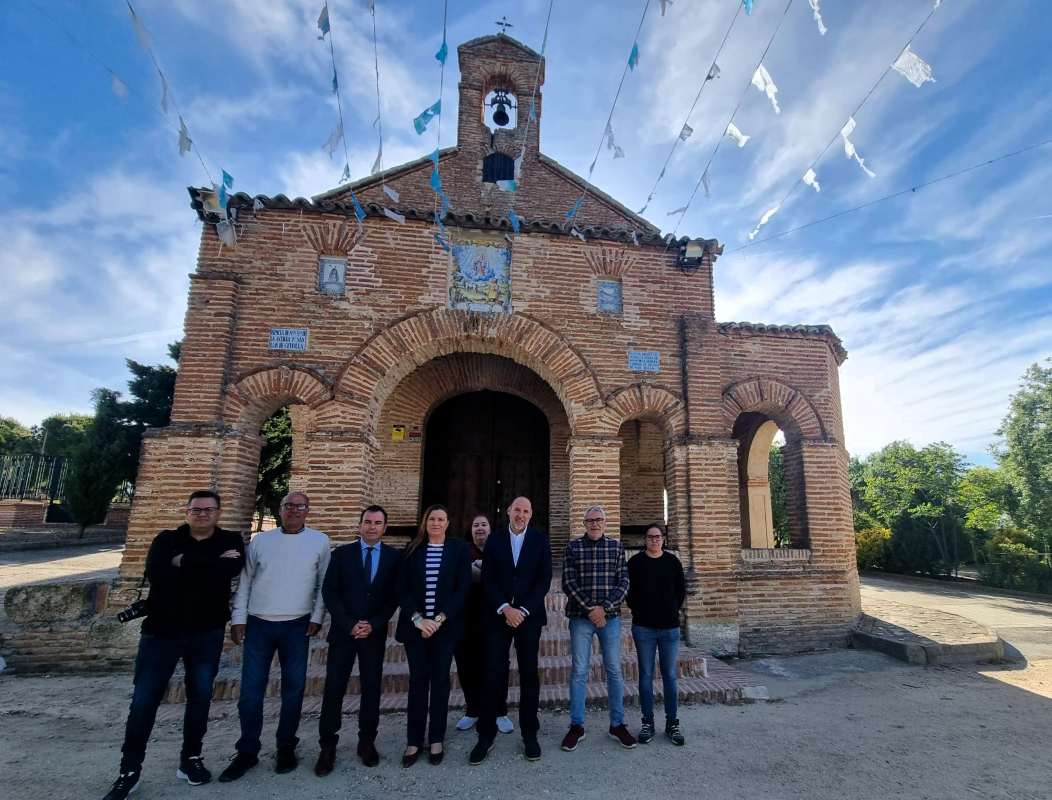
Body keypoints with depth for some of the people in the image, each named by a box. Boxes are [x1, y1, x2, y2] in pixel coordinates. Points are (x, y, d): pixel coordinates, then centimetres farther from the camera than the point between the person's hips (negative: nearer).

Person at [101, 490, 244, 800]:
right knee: (144, 700, 4)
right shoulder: (166, 539, 1)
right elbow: (156, 574, -18)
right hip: (161, 630, 0)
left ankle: (190, 759, 28)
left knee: (200, 697, 10)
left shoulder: (231, 541, -1)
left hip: (207, 633, 0)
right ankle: (129, 771, 22)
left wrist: (184, 562, -18)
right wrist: (209, 565, -21)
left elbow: (230, 569, -23)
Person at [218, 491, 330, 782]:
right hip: (258, 624, 1)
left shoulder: (319, 541, -1)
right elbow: (245, 581, 7)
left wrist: (317, 617, -3)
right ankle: (247, 752, 24)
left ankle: (286, 748, 25)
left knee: (293, 689, 8)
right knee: (250, 691, 7)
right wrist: (238, 618, 3)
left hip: (296, 626, -1)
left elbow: (324, 583, 1)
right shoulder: (260, 540, 4)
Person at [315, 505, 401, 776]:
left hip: (375, 633, 0)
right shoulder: (342, 553, 0)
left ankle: (367, 742, 24)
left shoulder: (394, 556, 0)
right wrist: (349, 624, -12)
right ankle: (328, 746, 18)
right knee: (334, 689, 3)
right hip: (343, 631, 0)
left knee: (371, 688, 8)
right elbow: (329, 592, -4)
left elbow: (394, 597, 0)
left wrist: (373, 625, -11)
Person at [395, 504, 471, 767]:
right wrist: (418, 619, -11)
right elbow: (402, 588, 1)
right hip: (415, 625, 1)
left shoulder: (459, 548, 0)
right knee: (418, 681, 8)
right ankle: (414, 740, 20)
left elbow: (463, 588, -5)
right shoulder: (412, 549, 4)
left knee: (440, 680, 7)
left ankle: (436, 740, 20)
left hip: (445, 625, -1)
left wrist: (439, 619, -11)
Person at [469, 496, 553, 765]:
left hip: (529, 616, 0)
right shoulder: (494, 540, 5)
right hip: (499, 616, 0)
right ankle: (486, 735, 15)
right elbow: (488, 580, 0)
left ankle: (530, 734, 20)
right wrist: (505, 609, -12)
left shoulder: (540, 541, 2)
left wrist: (523, 610, -11)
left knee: (529, 675, 7)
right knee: (493, 675, 2)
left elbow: (544, 579, -3)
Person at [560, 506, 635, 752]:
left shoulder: (616, 546, 3)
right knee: (579, 672, 5)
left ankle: (617, 724, 24)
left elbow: (623, 582, -1)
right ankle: (576, 725, 18)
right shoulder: (573, 546, -1)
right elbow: (568, 583, -6)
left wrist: (604, 608, -11)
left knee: (614, 671, 10)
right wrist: (590, 609, -12)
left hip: (610, 617, 1)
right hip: (581, 617, -1)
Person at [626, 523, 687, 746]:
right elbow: (628, 591, 2)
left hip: (670, 627, 1)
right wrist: (638, 611, 2)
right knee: (646, 675, 6)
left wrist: (672, 611, 7)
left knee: (670, 675, 8)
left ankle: (672, 723, 20)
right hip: (643, 627, -1)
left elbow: (681, 590, 9)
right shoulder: (635, 562, -2)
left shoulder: (672, 561, 2)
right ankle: (647, 723, 17)